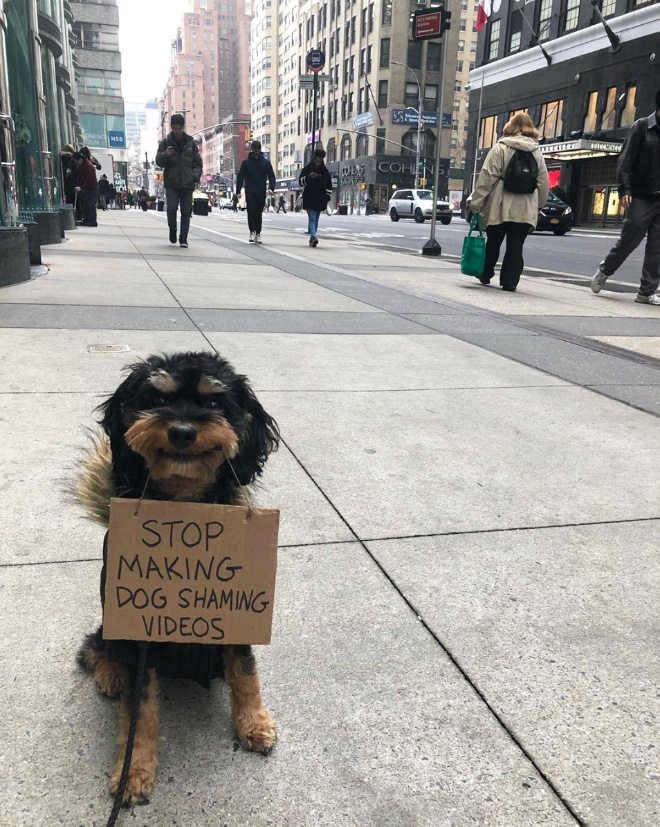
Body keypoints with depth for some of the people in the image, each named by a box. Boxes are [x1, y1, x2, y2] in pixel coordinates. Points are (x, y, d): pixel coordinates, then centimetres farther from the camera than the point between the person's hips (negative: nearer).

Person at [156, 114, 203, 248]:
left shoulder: (191, 143, 9)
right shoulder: (165, 143, 6)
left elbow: (198, 163, 11)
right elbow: (158, 161, 3)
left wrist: (196, 176, -4)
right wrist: (165, 155, -18)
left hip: (187, 183, 1)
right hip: (171, 183, -1)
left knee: (186, 211, -1)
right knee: (171, 208, -13)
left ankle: (183, 238, 6)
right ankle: (172, 230, 15)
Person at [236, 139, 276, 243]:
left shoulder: (266, 162, 5)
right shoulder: (246, 162, 4)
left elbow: (271, 176, 6)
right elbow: (240, 177, 6)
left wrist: (271, 188, -11)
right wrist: (238, 191, -1)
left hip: (261, 193, 1)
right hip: (250, 193, -1)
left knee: (258, 214, 6)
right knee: (251, 212, -14)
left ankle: (258, 234, 13)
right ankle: (252, 232, -11)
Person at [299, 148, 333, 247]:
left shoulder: (325, 171, 10)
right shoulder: (307, 169, 2)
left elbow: (329, 186, 15)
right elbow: (300, 182, -1)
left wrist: (327, 198, 8)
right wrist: (309, 177, -19)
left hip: (320, 200, 3)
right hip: (309, 199, -3)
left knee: (315, 219, 8)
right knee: (312, 218, -15)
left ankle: (312, 239, 15)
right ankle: (313, 237, -30)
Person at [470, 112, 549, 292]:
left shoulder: (500, 148, -3)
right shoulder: (537, 152, 9)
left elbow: (487, 178, -9)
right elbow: (543, 183, 9)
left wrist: (476, 203, -7)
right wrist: (538, 206, 16)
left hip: (500, 207, -2)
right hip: (525, 209, 2)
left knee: (493, 244, 14)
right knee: (516, 247, 5)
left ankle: (485, 275, 27)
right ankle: (510, 281, -2)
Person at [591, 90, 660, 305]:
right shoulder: (641, 127, -1)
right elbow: (625, 161, -7)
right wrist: (625, 190, -17)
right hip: (642, 197, -5)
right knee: (629, 240, 1)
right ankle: (604, 271, 25)